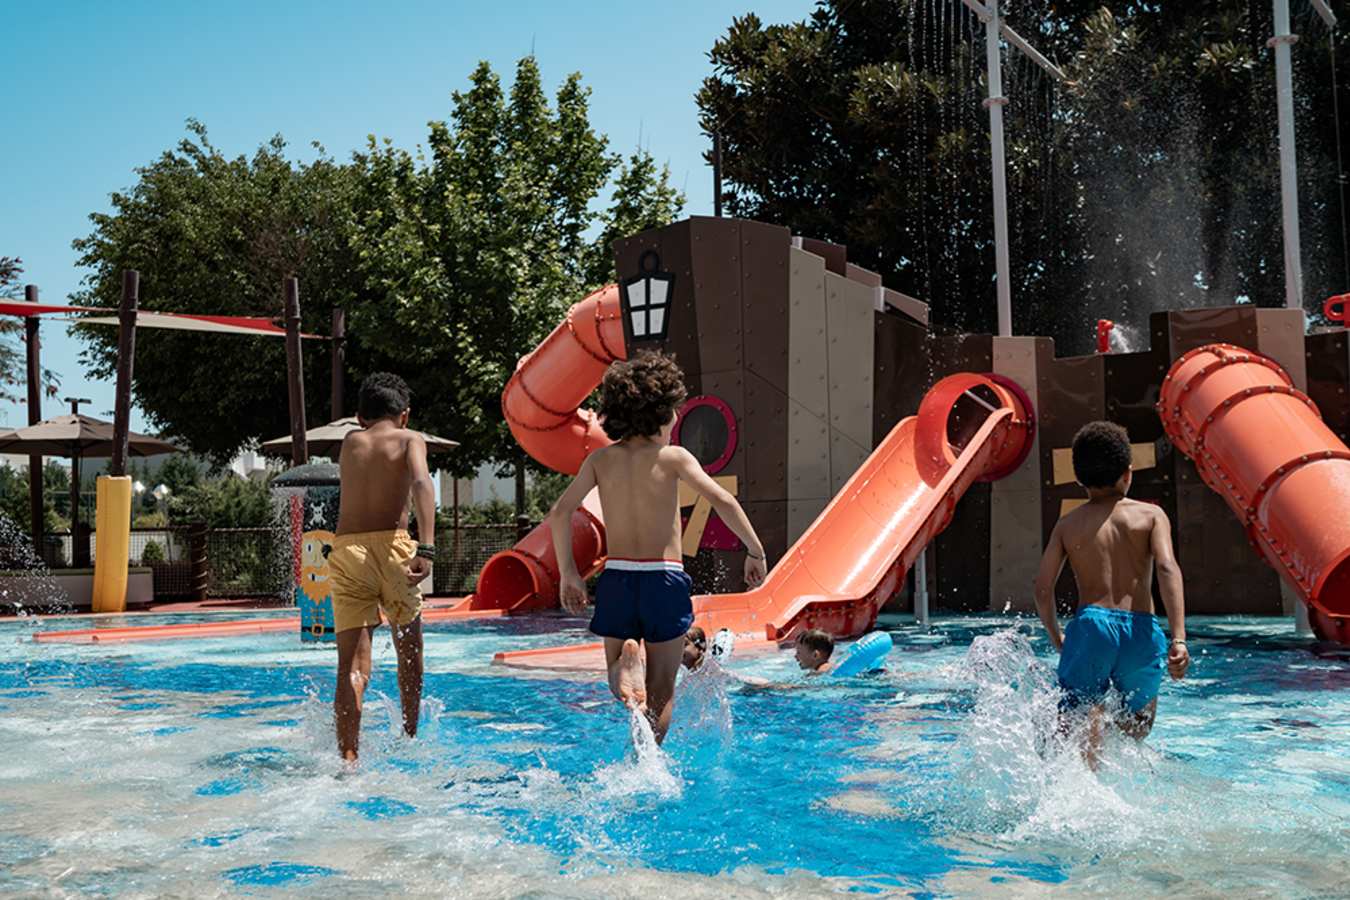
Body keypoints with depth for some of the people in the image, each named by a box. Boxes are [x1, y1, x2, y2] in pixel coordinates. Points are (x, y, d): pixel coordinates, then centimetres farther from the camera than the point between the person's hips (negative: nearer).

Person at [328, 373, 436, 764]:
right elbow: (421, 484, -14)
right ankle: (409, 739, 29)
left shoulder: (349, 443, 17)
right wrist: (426, 548, -23)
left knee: (352, 664, -1)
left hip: (346, 549, 2)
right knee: (409, 647, 20)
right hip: (391, 544, -2)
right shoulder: (409, 439, 6)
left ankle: (348, 757, -12)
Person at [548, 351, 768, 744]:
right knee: (662, 689, 9)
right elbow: (722, 500, -14)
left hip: (616, 578, 3)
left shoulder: (600, 459, 5)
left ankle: (626, 666, -18)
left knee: (621, 688, 16)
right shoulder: (672, 457, -4)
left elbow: (559, 513, 0)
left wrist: (568, 573, 8)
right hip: (664, 579, -3)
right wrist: (755, 551, -4)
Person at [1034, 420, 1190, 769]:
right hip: (1140, 631, 0)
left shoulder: (1068, 525, 13)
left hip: (1090, 626, 0)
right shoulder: (1151, 515, 10)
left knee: (1083, 734, -2)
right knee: (1135, 733, 21)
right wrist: (1179, 638, -15)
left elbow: (1043, 588, 6)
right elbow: (1167, 568, -8)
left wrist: (1056, 638, 22)